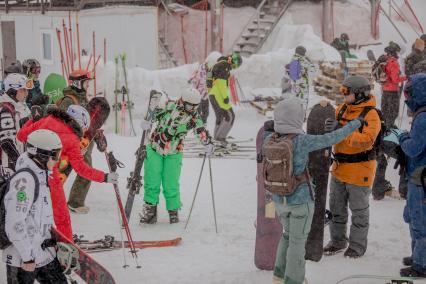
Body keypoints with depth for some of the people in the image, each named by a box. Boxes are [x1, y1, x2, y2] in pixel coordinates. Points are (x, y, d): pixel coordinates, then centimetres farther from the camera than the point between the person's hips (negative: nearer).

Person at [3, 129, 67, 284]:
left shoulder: (39, 175, 7)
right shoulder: (24, 179, -22)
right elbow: (15, 223, -26)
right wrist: (27, 257, -21)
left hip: (43, 253, 9)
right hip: (23, 259, -9)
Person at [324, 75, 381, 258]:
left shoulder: (371, 115, -17)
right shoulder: (342, 109, 6)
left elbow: (366, 139, -31)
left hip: (359, 172, -7)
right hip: (339, 168, 7)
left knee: (359, 210, 8)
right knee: (336, 207, 18)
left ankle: (357, 246, 22)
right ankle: (337, 242, 33)